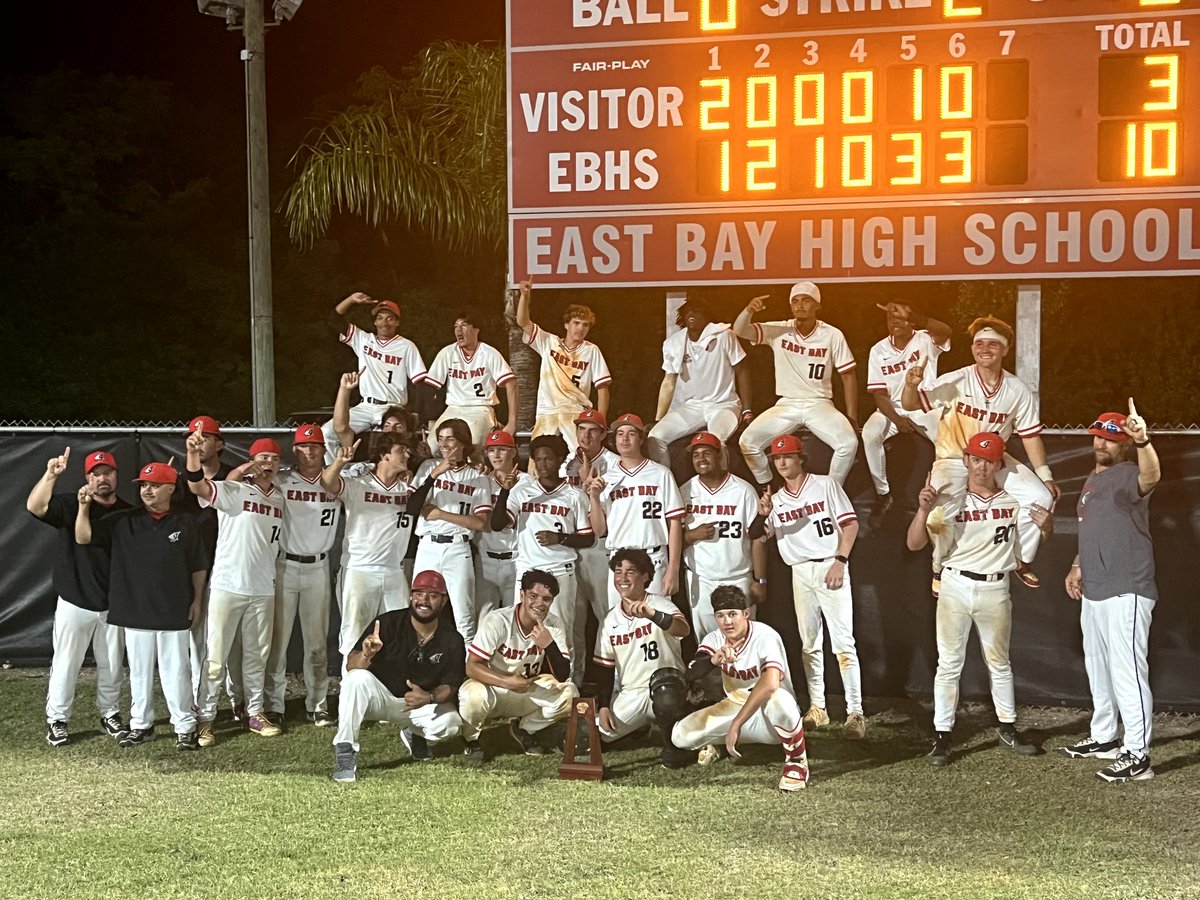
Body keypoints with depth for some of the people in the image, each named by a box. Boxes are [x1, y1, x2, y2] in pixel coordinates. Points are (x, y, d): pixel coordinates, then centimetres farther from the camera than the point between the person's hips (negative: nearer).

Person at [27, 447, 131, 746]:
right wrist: (50, 475, -40)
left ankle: (110, 714, 27)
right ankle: (57, 720, 14)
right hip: (75, 603, -3)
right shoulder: (70, 505, -6)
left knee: (111, 665, 13)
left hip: (114, 606, 3)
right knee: (65, 664, 3)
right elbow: (35, 506, -25)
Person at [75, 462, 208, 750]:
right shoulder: (123, 521, 4)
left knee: (176, 671, 2)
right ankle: (141, 725, 21)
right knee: (139, 671, 10)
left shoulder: (187, 524, 0)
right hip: (135, 612, 2)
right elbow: (83, 537, -1)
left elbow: (199, 567, 5)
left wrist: (197, 600, 1)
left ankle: (185, 727, 10)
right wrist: (83, 506, -14)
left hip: (175, 612, -2)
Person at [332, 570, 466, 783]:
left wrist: (429, 697, -29)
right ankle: (345, 753, -25)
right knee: (357, 678, -33)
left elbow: (450, 686, -5)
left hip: (422, 703, 2)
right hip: (380, 694, -2)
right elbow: (351, 666, -21)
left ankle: (414, 734, 12)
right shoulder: (388, 622, -17)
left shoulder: (452, 640, -8)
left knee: (450, 724, -26)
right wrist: (365, 655, -46)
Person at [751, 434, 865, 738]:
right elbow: (754, 535, 3)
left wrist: (840, 561, -14)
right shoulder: (775, 500, 11)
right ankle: (817, 708, 18)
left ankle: (855, 712, -12)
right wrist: (762, 514, -18)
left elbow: (850, 523, -4)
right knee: (810, 644, 10)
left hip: (830, 567, -5)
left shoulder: (825, 484, 0)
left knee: (843, 642, -10)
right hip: (800, 573, 5)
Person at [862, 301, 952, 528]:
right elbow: (879, 394, -4)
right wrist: (897, 420, -24)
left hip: (925, 408, -2)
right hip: (892, 410, 2)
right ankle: (883, 494, -15)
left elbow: (945, 331, -34)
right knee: (870, 434, -30)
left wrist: (909, 315, -50)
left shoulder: (925, 341, -7)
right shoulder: (878, 351, 0)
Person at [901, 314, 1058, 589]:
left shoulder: (1018, 390, -7)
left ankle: (1020, 559, 16)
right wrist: (911, 385, -39)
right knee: (943, 507, -30)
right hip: (953, 460, -4)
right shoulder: (956, 382, -16)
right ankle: (941, 570, -4)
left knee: (1041, 497, -7)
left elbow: (1030, 436, 2)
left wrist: (1045, 476, 1)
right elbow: (911, 405, -17)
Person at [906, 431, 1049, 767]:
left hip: (995, 589, 2)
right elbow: (914, 544, -10)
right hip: (956, 587, -2)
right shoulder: (949, 500, -5)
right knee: (949, 664, 0)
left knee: (999, 662, 16)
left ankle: (1008, 729, 28)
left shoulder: (1014, 500, 1)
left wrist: (1044, 525, -16)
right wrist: (924, 510, -29)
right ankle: (942, 737, 4)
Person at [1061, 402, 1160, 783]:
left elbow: (1152, 476, -39)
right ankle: (1104, 737, 33)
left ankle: (1137, 755, -6)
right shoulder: (1094, 478, 16)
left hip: (1125, 593, -10)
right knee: (1098, 668, 20)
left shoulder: (1127, 475, -14)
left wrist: (1142, 441, -58)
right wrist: (1077, 567, 16)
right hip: (1093, 593, 10)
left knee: (1127, 671, -9)